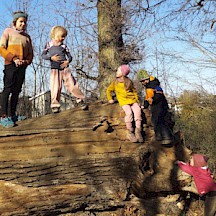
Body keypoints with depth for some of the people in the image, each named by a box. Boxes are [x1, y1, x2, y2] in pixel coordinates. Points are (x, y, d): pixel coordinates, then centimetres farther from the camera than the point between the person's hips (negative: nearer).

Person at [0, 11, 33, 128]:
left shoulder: (26, 36, 20)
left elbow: (30, 53, 19)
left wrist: (26, 61, -4)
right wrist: (14, 59, -14)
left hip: (22, 66, 5)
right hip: (10, 65, -4)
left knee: (16, 91, 3)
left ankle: (12, 115, 8)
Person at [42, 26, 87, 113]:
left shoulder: (64, 46, 11)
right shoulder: (49, 45, 7)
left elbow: (69, 56, 12)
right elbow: (43, 55, 4)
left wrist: (68, 61, -10)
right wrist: (51, 57, -12)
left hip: (65, 68, 1)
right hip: (55, 69, -1)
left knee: (72, 84, -2)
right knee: (55, 87, -5)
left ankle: (80, 100, 7)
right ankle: (55, 105, 1)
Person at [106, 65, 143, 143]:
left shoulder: (129, 82, 13)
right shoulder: (115, 82, 13)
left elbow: (134, 91, 20)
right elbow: (109, 90, 22)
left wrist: (137, 100, 9)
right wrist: (110, 99, 9)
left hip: (132, 100, 2)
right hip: (123, 101, -2)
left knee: (137, 110, -29)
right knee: (129, 112, -32)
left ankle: (138, 131, -29)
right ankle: (130, 133, -22)